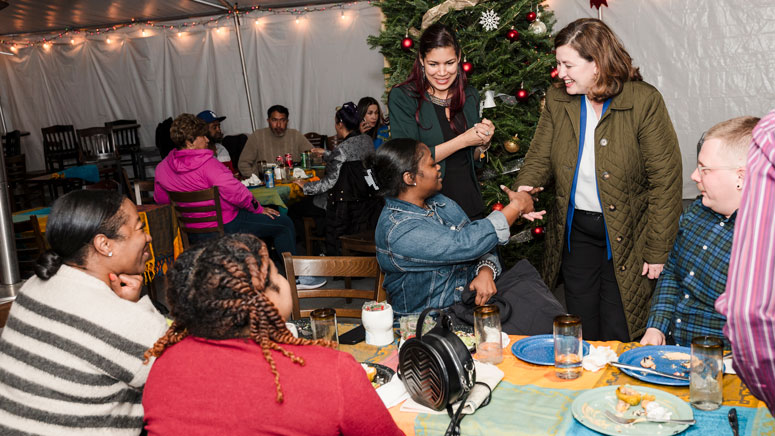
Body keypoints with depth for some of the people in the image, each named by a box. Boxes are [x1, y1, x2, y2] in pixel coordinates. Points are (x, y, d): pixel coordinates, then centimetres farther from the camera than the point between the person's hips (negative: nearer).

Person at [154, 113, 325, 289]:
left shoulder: (162, 167, -1)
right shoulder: (207, 164, -25)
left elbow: (160, 199, 13)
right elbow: (236, 193, -26)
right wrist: (259, 209, -9)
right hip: (224, 227, -9)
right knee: (284, 224, 3)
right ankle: (296, 277, 11)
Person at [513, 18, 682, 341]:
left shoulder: (644, 101, -14)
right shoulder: (557, 100, 1)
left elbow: (665, 178, -12)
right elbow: (539, 157, 6)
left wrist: (657, 251, -13)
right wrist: (524, 188, -18)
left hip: (626, 235, -4)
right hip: (575, 230, 4)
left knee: (617, 336, 5)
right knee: (581, 334, 14)